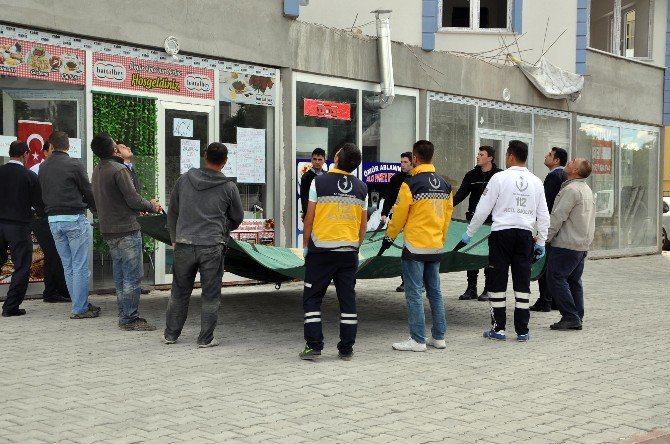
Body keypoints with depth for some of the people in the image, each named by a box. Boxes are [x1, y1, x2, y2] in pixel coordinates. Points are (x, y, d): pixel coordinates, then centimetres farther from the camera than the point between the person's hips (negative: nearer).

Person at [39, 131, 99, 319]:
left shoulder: (43, 167, 8)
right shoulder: (74, 165, -9)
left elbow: (43, 195, 13)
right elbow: (88, 192, -3)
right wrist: (96, 209, 14)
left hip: (53, 220, 6)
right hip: (75, 219, -6)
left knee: (68, 267, 11)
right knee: (80, 267, -2)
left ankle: (82, 304, 18)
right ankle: (80, 308, -1)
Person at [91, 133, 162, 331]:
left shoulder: (97, 171, 14)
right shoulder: (118, 170, -15)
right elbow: (133, 199, -16)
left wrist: (141, 207, 16)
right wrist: (152, 206, 2)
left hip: (109, 231, 9)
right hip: (126, 229, -9)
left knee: (120, 276, 14)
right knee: (133, 276, -4)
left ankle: (124, 316, 19)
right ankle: (130, 318, -3)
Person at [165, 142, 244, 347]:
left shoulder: (185, 179, 4)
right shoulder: (229, 187, -2)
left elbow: (172, 211, 11)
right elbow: (238, 218, 11)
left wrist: (174, 238, 22)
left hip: (184, 245, 3)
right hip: (212, 247, -2)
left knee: (179, 292, 15)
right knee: (211, 295, 7)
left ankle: (171, 334, 23)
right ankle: (205, 338, 10)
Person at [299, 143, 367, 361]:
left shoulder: (319, 182, -6)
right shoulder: (361, 187, 5)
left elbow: (309, 217, -5)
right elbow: (363, 223, 9)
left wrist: (305, 245, 5)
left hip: (321, 248, -3)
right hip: (349, 250, 3)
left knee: (312, 298, 5)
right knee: (347, 299, 8)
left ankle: (313, 346, 2)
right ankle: (346, 349, 10)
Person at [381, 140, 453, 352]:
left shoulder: (410, 184, -13)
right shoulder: (445, 185, 7)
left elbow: (399, 215, -8)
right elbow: (448, 215, 13)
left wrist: (389, 238, 7)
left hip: (415, 247, -7)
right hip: (436, 248, 7)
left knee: (414, 294, -1)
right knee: (435, 292, 14)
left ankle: (417, 340, 1)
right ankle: (439, 337, 19)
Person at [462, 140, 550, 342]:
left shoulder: (500, 178, -5)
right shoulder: (536, 182, 8)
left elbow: (483, 209, -3)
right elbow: (543, 216, 11)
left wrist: (469, 233, 7)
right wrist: (541, 242, 18)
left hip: (502, 233, -4)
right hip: (525, 234, 4)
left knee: (497, 282, 4)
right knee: (522, 283, 8)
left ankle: (499, 328, 7)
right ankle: (522, 331, 11)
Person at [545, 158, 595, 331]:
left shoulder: (571, 189, -16)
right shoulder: (587, 189, 17)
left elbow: (558, 217, -19)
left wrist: (544, 238, -15)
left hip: (567, 244, -10)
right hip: (583, 244, 10)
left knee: (556, 278, -5)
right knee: (574, 280, 12)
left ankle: (570, 317, -8)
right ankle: (577, 319, 13)